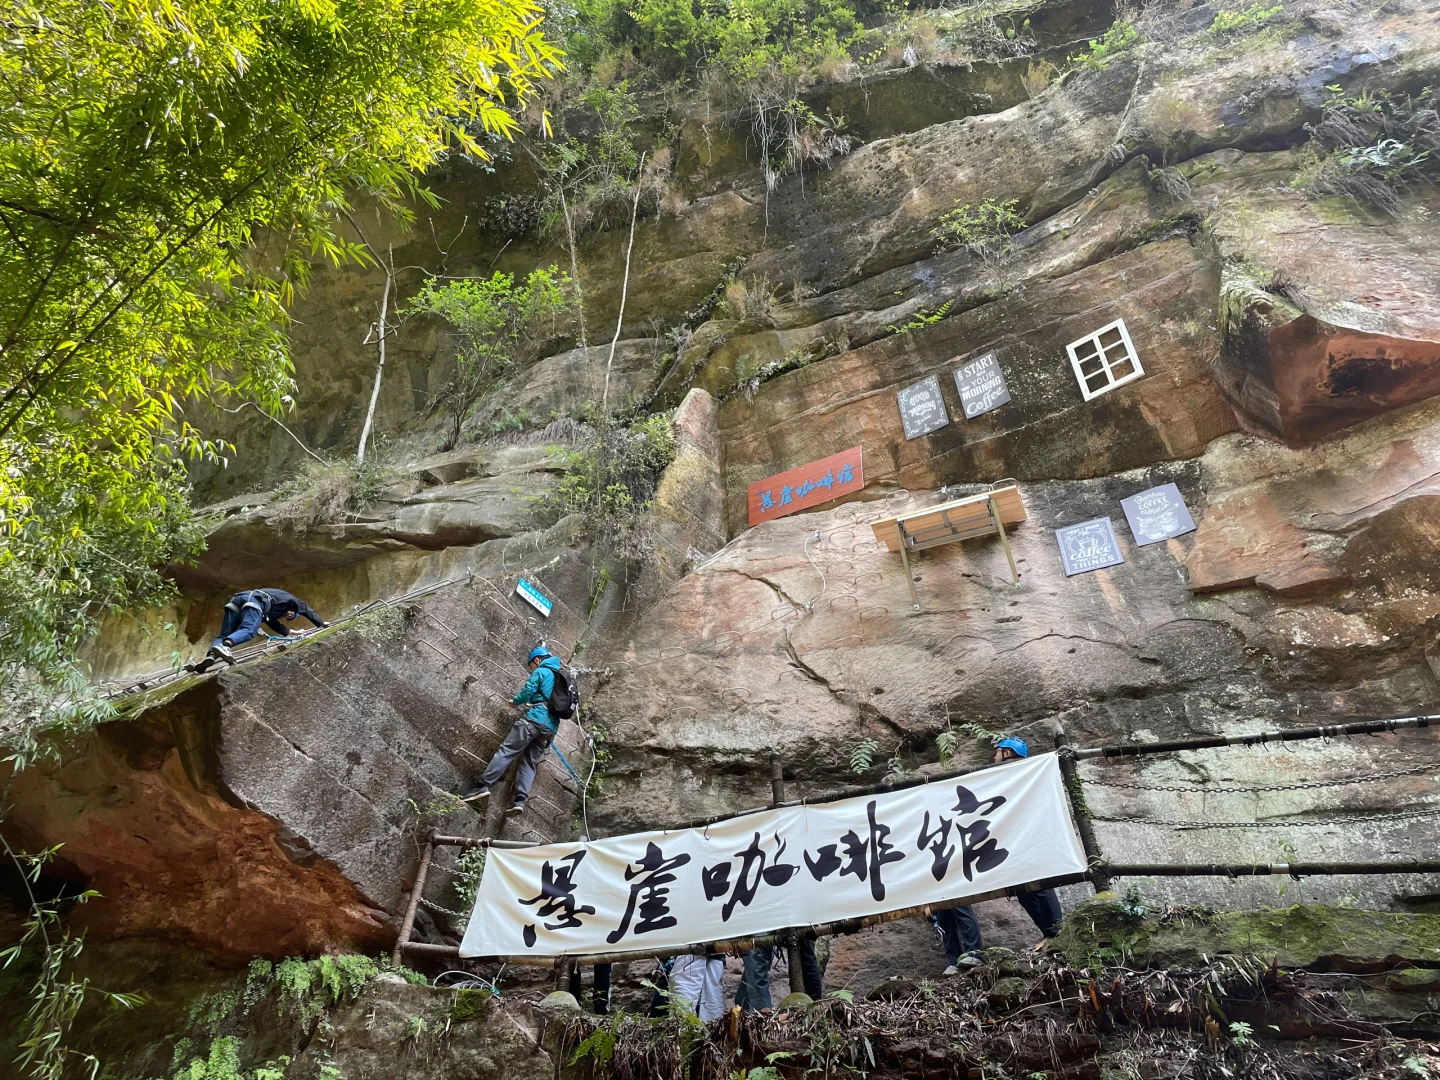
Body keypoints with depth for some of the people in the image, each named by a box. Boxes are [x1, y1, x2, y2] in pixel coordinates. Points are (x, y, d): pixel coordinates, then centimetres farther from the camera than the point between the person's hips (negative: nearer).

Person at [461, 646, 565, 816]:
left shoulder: (541, 671, 3)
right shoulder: (559, 677, 26)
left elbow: (528, 691, -6)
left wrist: (515, 701, 13)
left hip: (535, 719, -7)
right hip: (551, 726, 7)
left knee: (506, 751, -9)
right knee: (530, 762, 5)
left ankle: (484, 786, -18)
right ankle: (520, 800, -7)